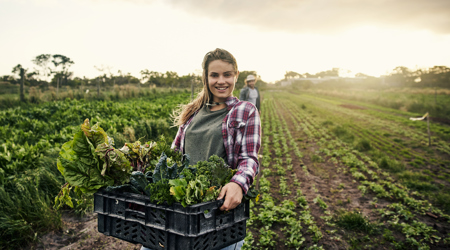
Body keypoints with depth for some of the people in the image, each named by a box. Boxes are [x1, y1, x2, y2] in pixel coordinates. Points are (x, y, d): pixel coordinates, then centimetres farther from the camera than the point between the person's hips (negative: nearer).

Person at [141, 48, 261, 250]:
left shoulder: (246, 112, 1)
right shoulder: (192, 112, 13)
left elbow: (249, 158, -8)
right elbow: (175, 152, 16)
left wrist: (238, 184, -29)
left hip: (221, 199, -3)